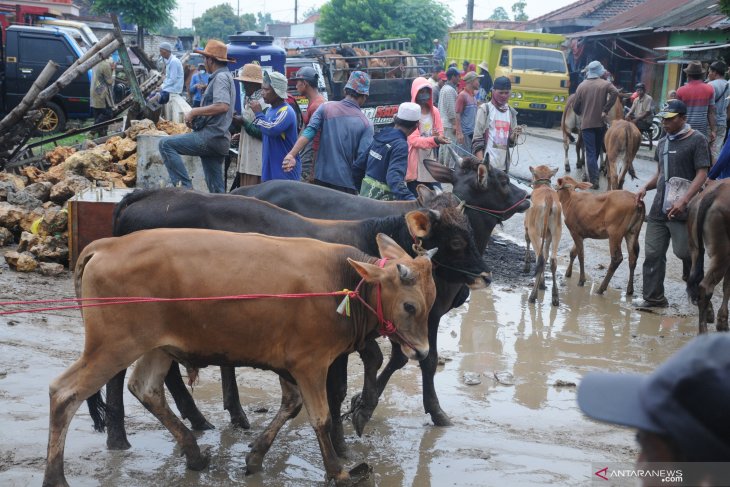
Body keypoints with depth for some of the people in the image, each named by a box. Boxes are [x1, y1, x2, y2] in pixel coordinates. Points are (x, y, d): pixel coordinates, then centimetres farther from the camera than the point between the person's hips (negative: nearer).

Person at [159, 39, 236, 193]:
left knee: (166, 144, -13)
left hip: (210, 135, -10)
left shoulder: (221, 77, -10)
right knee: (217, 188, 12)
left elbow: (222, 106, -26)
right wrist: (198, 116, 14)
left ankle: (184, 185, -17)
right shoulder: (225, 76, 22)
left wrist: (194, 112, -18)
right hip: (219, 139, 10)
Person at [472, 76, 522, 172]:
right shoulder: (485, 109, -2)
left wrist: (515, 135, -8)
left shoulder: (511, 112, 12)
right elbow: (477, 140, -6)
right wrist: (481, 162, -15)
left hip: (503, 165, 5)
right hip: (486, 163, -5)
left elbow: (510, 143, 14)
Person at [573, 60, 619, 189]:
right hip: (600, 123, 1)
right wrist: (605, 110, -15)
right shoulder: (605, 84, -1)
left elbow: (576, 107, 3)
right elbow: (615, 93, -22)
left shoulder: (582, 86, 2)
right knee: (597, 150, 18)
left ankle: (594, 179, -12)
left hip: (586, 124, -1)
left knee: (590, 152, -3)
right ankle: (593, 173, 29)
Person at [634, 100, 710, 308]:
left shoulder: (697, 140, -7)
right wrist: (645, 187, 5)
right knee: (653, 253, 4)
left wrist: (684, 201, -23)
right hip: (658, 209, 6)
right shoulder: (662, 143, 14)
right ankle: (654, 298, 14)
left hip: (682, 211, -6)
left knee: (683, 251, -5)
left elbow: (702, 174, -13)